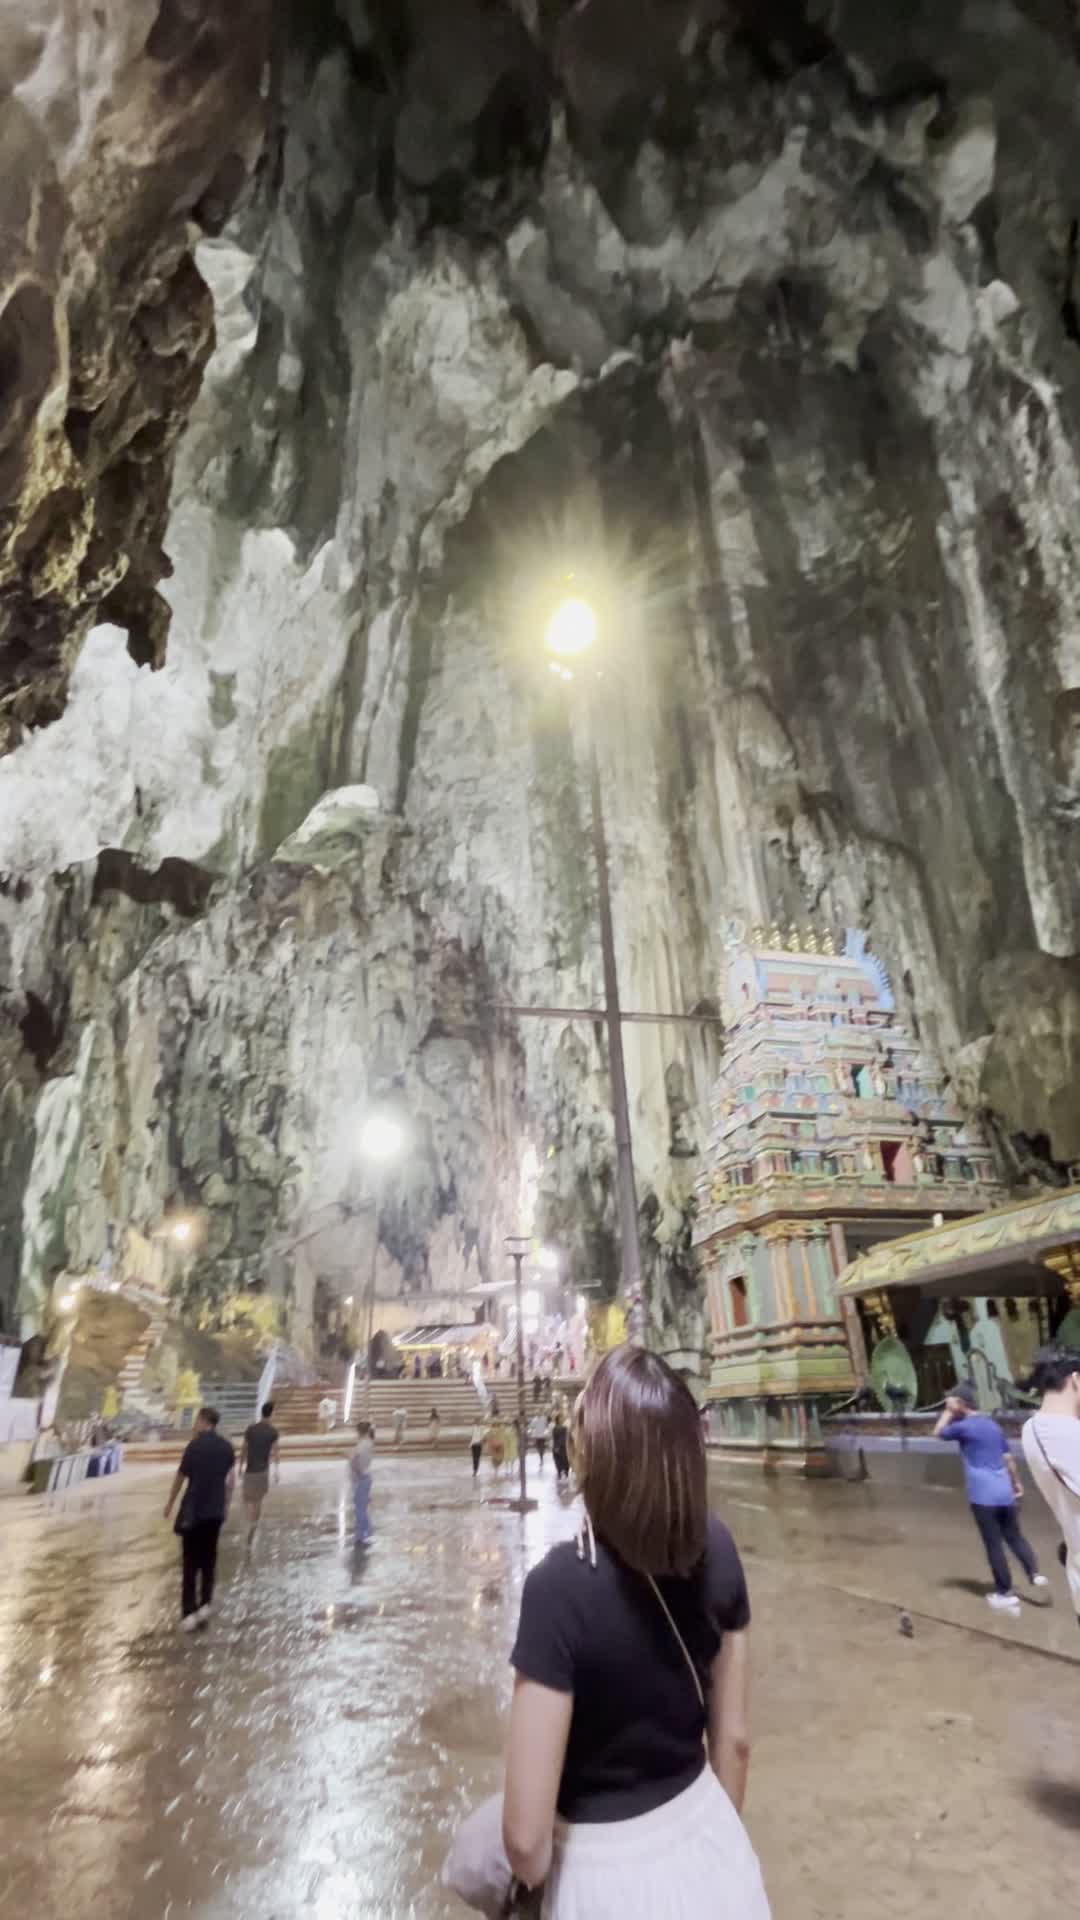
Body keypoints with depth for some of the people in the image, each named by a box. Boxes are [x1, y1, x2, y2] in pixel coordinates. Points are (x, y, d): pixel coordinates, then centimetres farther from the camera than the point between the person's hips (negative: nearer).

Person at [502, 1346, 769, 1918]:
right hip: (712, 1847, 4)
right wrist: (714, 1837, 17)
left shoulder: (561, 1585, -30)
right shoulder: (717, 1551, -15)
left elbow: (526, 1835, -23)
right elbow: (733, 1738, 0)